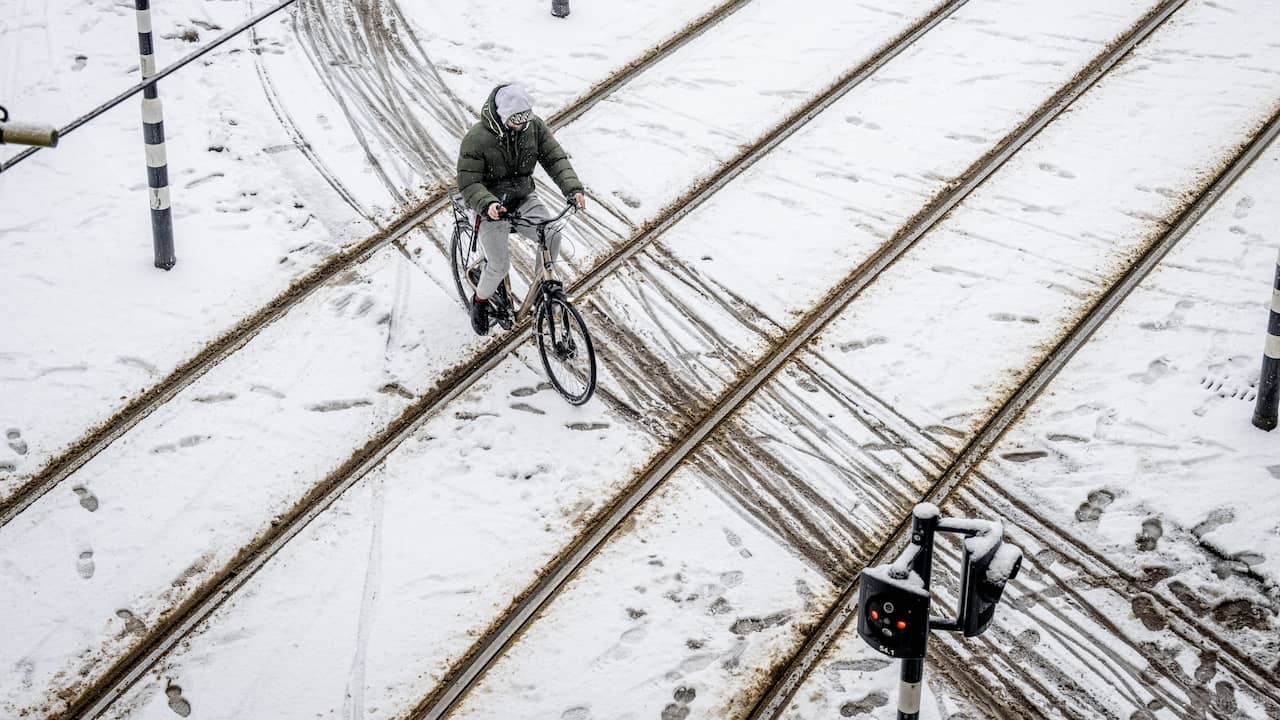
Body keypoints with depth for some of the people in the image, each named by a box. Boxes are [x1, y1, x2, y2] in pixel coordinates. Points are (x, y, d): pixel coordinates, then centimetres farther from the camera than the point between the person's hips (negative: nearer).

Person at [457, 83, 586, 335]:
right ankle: (480, 301, 19)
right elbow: (468, 183, -20)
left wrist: (573, 188, -26)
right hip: (491, 206, -4)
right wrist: (487, 204, -39)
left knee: (552, 236, -21)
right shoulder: (477, 138, -21)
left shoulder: (534, 127, -9)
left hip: (523, 199, 4)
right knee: (500, 266, -12)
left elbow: (556, 158, -9)